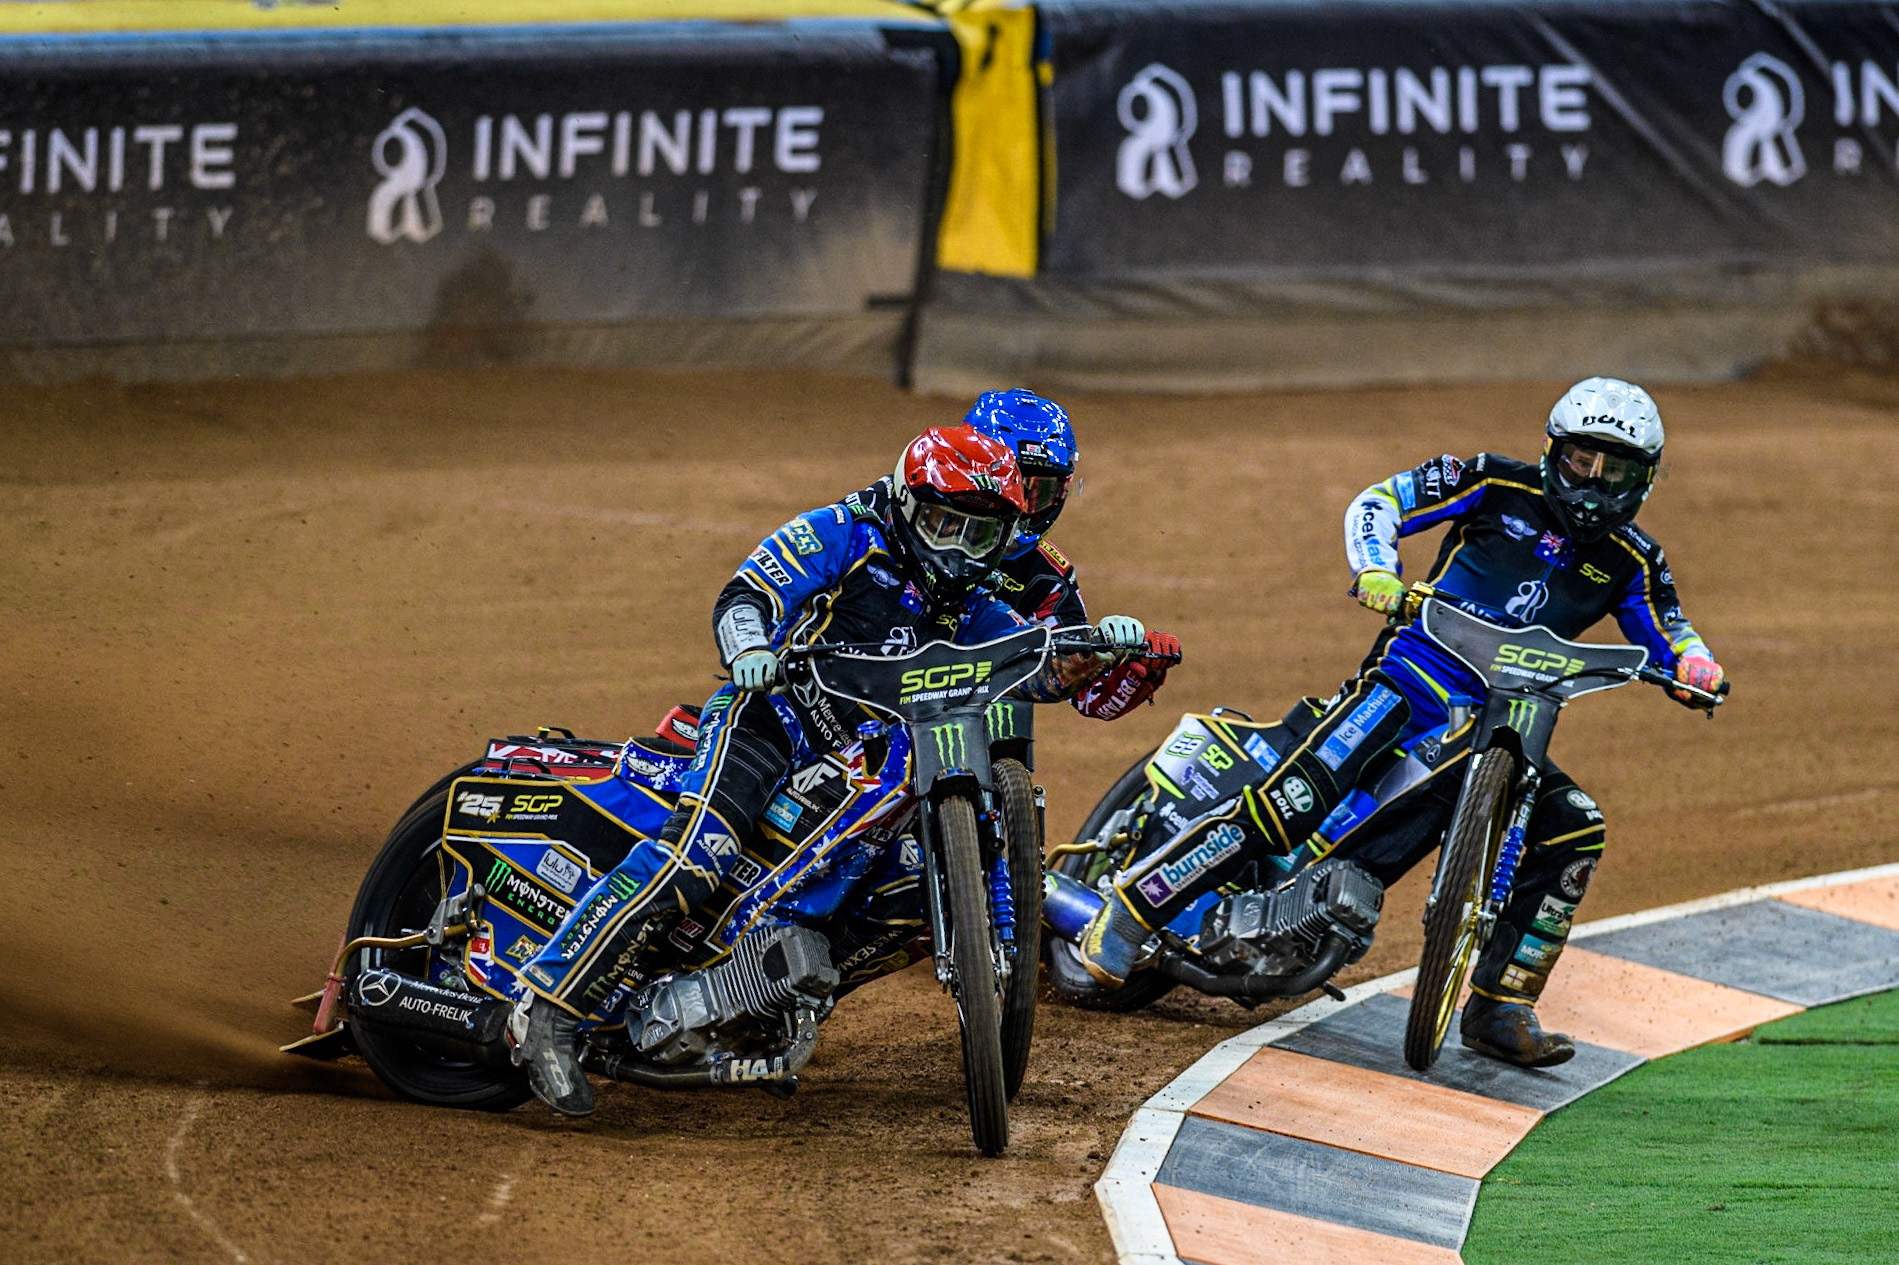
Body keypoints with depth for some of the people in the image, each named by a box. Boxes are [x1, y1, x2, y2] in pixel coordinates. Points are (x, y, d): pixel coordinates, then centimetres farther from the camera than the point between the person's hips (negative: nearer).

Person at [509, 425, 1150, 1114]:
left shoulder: (965, 609, 19)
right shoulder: (842, 536, 0)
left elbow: (1044, 667, 12)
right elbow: (743, 597, -11)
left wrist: (1103, 643, -9)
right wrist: (749, 647, -33)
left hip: (856, 765, 8)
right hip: (767, 719, -8)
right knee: (692, 856, -29)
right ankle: (548, 1009, -31)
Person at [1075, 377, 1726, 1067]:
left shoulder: (1631, 561, 10)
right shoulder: (1500, 486, 3)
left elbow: (1668, 636, 14)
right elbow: (1377, 503, 3)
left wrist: (1694, 662, -11)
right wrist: (1377, 574, -16)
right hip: (1412, 674, -4)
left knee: (1575, 829, -15)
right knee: (1297, 798, -24)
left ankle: (1501, 1007, -7)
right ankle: (1133, 906, -18)